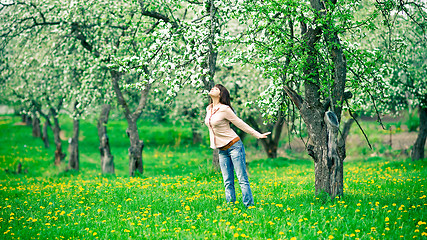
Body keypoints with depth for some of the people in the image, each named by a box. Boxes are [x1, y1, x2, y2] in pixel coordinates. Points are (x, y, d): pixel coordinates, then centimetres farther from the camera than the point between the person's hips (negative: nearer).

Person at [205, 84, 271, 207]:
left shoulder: (224, 109, -11)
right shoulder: (209, 109, 10)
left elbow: (240, 123, -6)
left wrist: (258, 135, -4)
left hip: (234, 146, -7)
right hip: (222, 150, 7)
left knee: (242, 179, -7)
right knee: (228, 182, 6)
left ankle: (249, 206, -6)